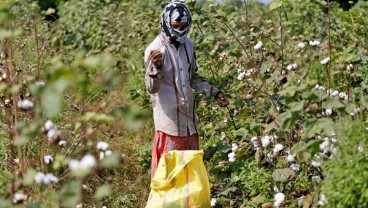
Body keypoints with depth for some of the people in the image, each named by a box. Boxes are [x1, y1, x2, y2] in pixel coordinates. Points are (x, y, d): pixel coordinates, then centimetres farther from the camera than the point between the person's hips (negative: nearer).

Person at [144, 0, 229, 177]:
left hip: (188, 114, 7)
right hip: (169, 116, -7)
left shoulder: (188, 45, 5)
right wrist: (155, 67, -34)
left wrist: (214, 92, 12)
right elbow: (152, 88, -17)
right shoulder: (156, 49, -15)